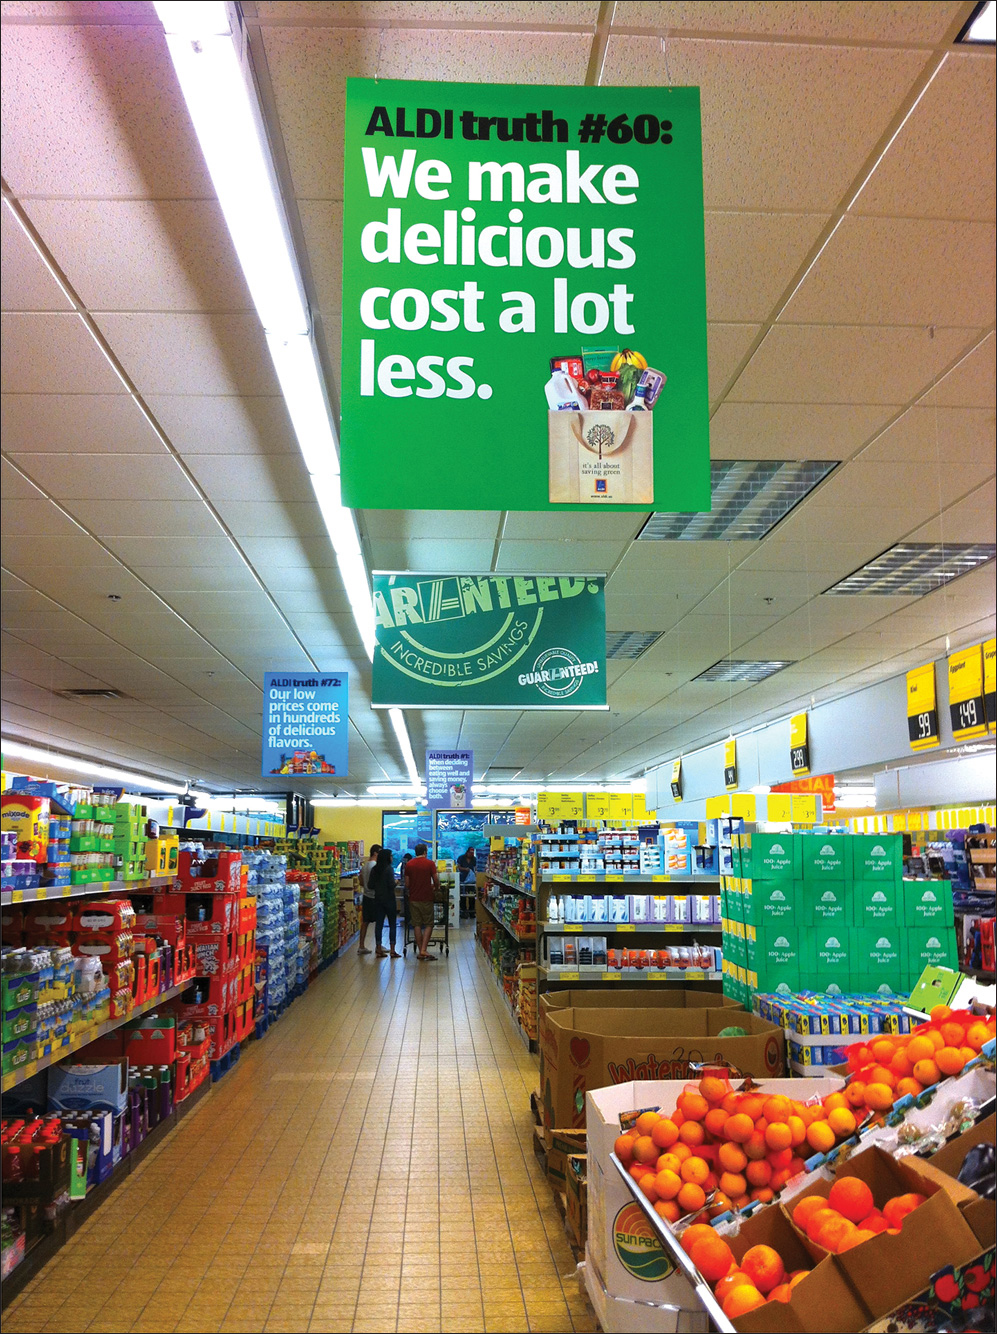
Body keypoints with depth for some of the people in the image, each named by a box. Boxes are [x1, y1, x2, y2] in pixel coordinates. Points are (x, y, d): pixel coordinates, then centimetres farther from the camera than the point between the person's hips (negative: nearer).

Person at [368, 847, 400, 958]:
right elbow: (391, 884, -19)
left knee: (378, 924, 7)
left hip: (378, 899, 5)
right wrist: (396, 883, 1)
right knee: (392, 924, 4)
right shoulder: (389, 868, -13)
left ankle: (379, 950, 9)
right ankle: (392, 950, 2)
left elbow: (370, 885, 3)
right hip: (389, 899, -5)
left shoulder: (375, 869, 3)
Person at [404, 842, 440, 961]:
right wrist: (435, 888, 14)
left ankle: (419, 951, 9)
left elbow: (407, 884, 5)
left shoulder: (409, 864, 4)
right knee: (428, 924, 5)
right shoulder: (430, 863, -5)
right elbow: (436, 881, -7)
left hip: (413, 898, 3)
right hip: (426, 898, -3)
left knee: (417, 925, 8)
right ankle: (423, 950, -8)